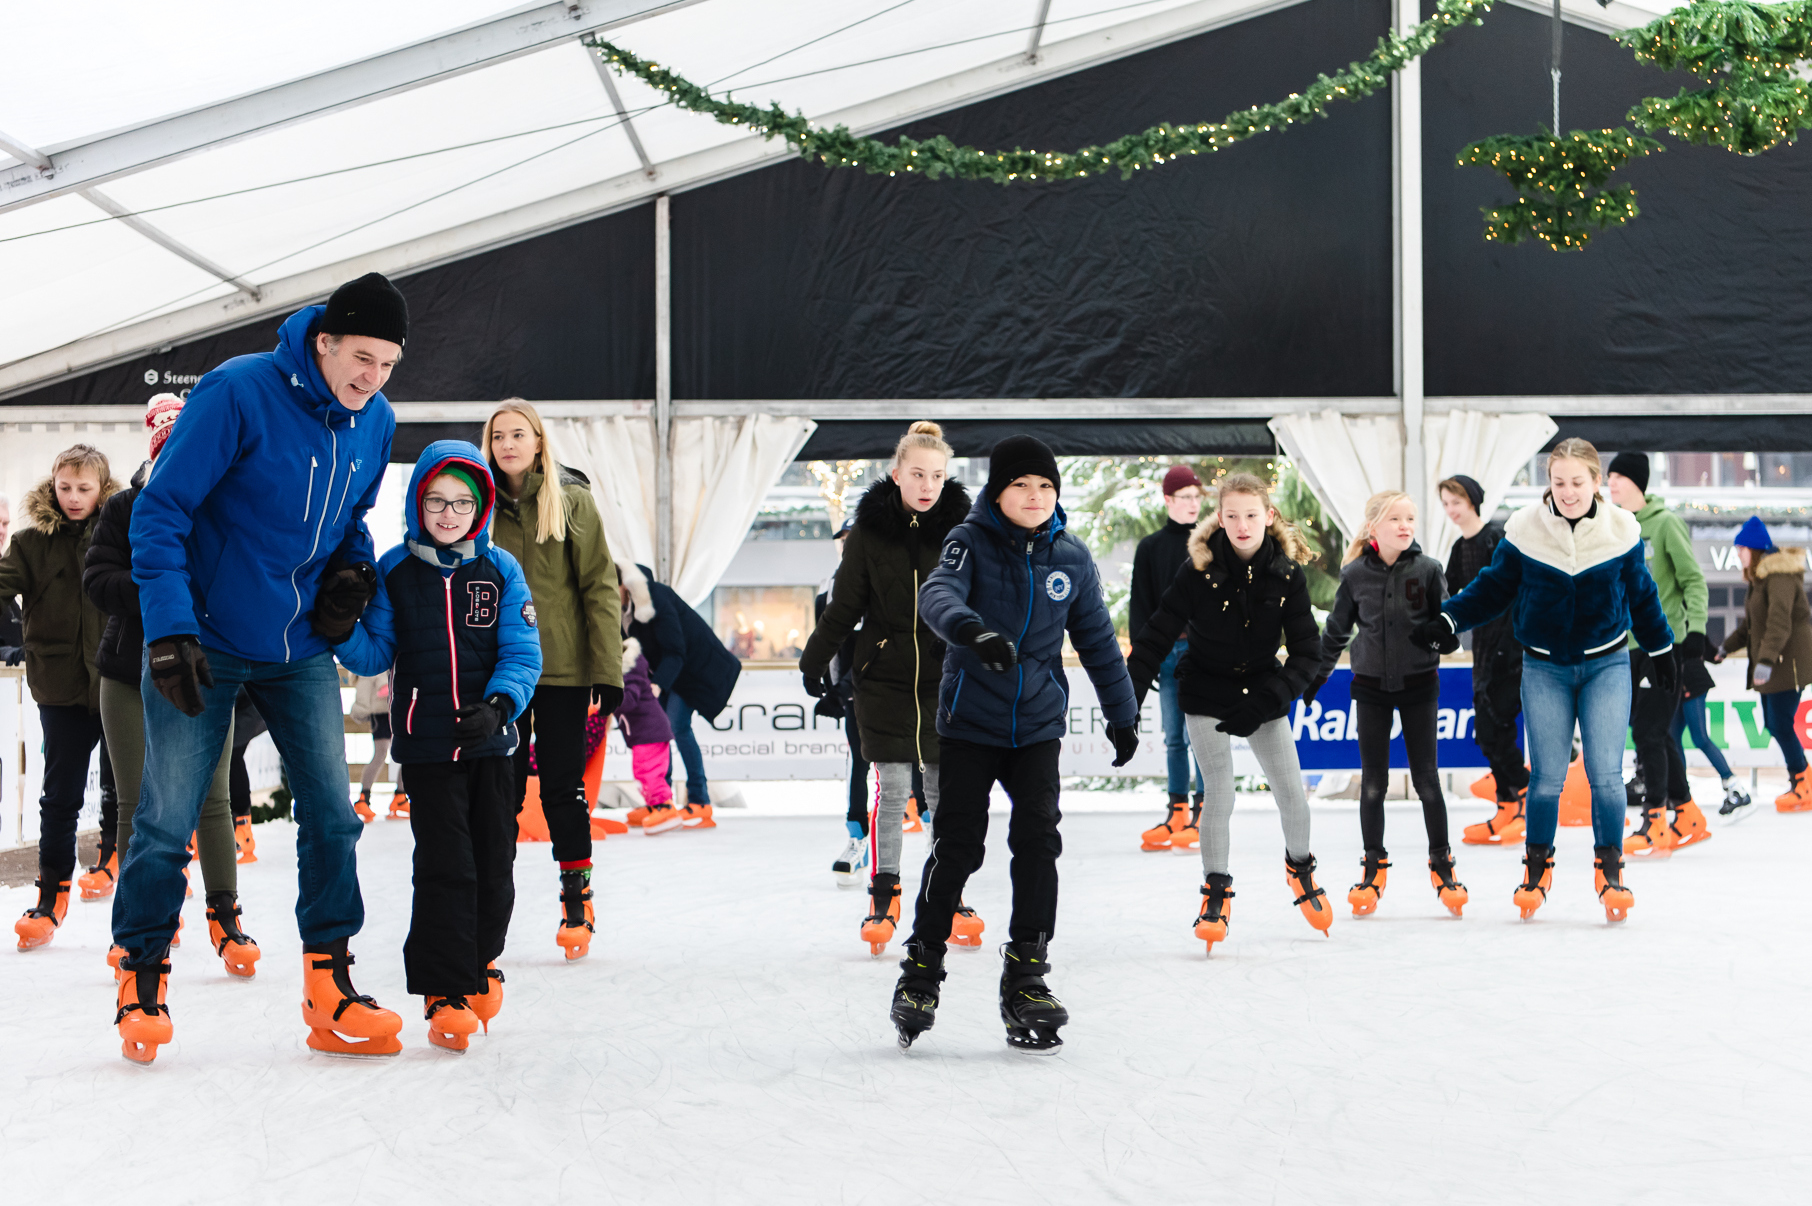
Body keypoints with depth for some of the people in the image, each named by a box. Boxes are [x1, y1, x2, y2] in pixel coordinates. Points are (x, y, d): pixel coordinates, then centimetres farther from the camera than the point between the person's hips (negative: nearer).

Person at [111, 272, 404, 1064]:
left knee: (331, 816, -1)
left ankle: (330, 993, 8)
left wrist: (352, 568, -2)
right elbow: (160, 510, -17)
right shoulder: (237, 393, -19)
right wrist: (169, 629, -24)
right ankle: (141, 981, 18)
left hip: (301, 648, 5)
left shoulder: (375, 421, 0)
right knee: (166, 821, 0)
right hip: (205, 644, -5)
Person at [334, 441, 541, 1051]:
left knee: (493, 863, 9)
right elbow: (374, 655, 3)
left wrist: (499, 706, -19)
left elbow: (522, 652, -2)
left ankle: (480, 964, 31)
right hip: (426, 743, -2)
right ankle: (445, 990, -1)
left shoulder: (501, 569, 3)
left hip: (490, 743, 2)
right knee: (444, 866, -7)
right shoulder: (394, 571, 3)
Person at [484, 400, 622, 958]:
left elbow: (599, 589, -3)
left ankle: (577, 902, 14)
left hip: (562, 667, -2)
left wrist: (608, 671, -9)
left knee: (563, 787, 2)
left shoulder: (573, 500, -1)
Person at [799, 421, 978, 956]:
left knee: (946, 791, 6)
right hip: (884, 677, -1)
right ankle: (883, 897, 8)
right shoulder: (870, 530, -2)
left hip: (945, 680, 1)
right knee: (891, 791, -2)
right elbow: (844, 605, 5)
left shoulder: (962, 528, 0)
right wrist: (816, 659, 7)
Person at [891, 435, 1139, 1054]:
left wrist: (1122, 714, 19)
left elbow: (1096, 639, 14)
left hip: (1037, 723, 3)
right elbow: (938, 593, -28)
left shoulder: (1071, 558, 4)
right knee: (957, 845, -3)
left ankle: (1026, 976, 3)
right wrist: (971, 630, -49)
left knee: (1037, 840, -7)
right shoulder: (971, 541, -7)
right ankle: (922, 967, 14)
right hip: (969, 718, -3)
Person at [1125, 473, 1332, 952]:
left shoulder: (1288, 573, -13)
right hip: (1207, 694, -2)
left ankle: (1299, 866, 30)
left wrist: (1266, 701, -23)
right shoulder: (1199, 570, -17)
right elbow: (1157, 636, -14)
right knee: (1219, 793, -8)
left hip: (1263, 693, 2)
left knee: (1291, 792, 2)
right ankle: (1216, 889, 10)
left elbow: (1307, 651, -11)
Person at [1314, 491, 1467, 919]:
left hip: (1418, 684, -1)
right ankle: (1374, 868, 16)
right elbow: (1337, 630, 9)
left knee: (1426, 779, 2)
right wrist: (1315, 675, 10)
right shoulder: (1356, 574, -2)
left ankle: (1441, 864, 16)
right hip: (1371, 686, 1)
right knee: (1372, 782, 5)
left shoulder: (1427, 570, -4)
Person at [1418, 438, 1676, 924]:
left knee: (1605, 773, -6)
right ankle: (1537, 867, 18)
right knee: (1546, 776, 0)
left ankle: (1610, 870, 8)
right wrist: (1446, 622, -11)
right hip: (1545, 669, 0)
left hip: (1606, 665, 0)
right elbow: (1492, 588, 1)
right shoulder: (1524, 530, -9)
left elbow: (1641, 595, 9)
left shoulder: (1621, 531, -5)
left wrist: (1661, 649, 19)